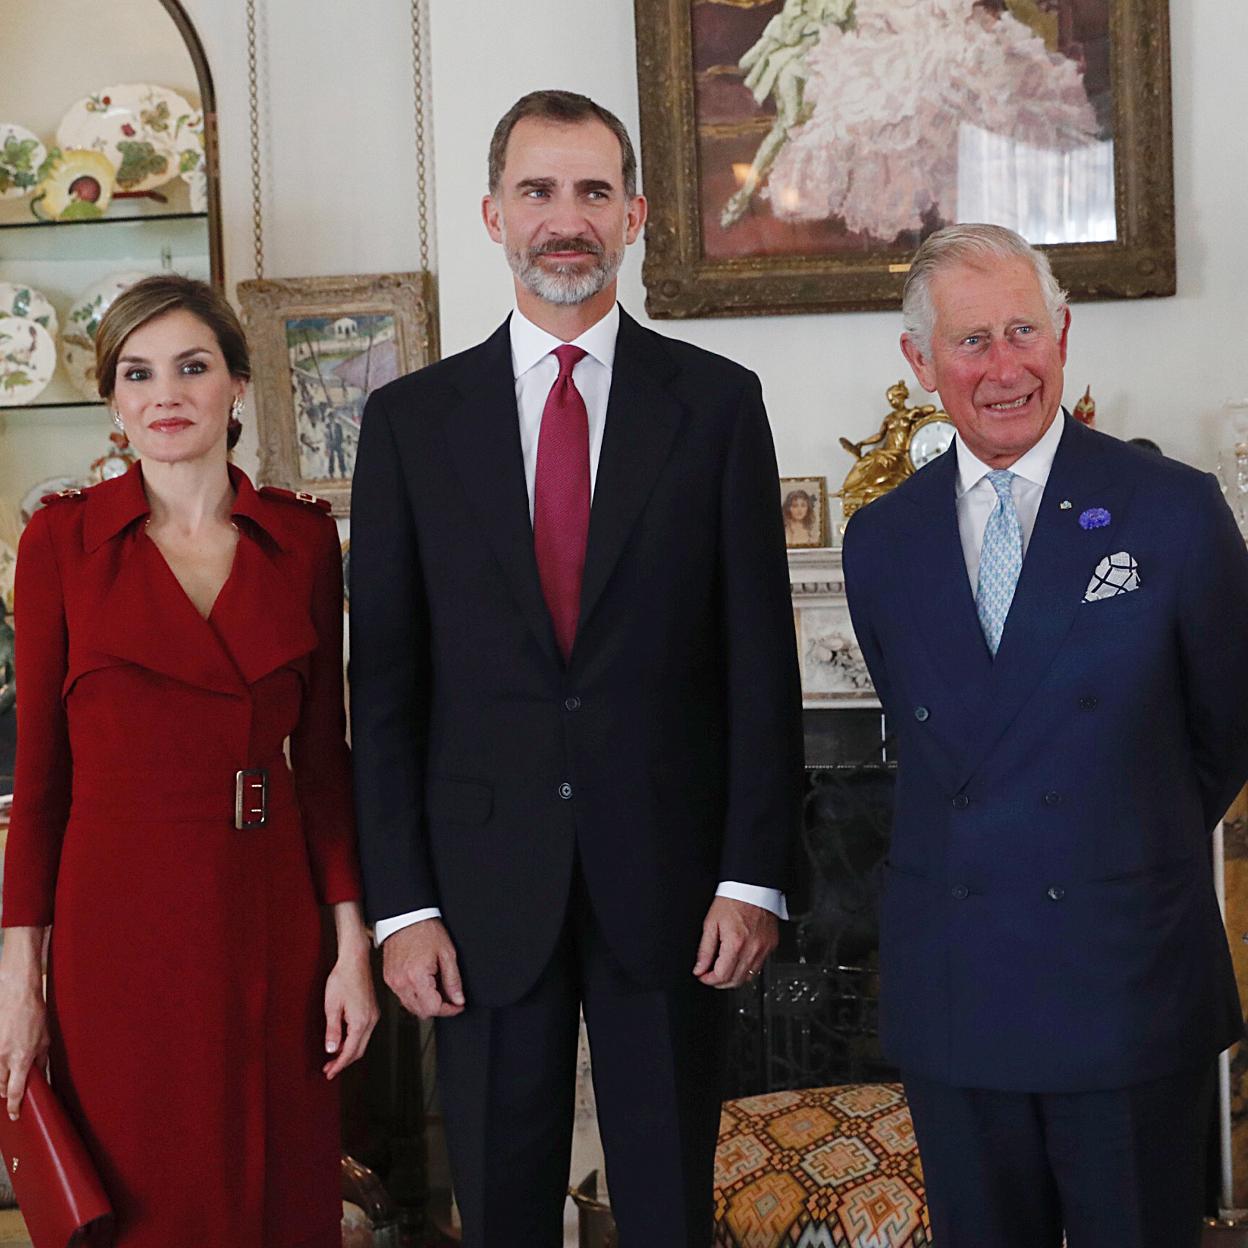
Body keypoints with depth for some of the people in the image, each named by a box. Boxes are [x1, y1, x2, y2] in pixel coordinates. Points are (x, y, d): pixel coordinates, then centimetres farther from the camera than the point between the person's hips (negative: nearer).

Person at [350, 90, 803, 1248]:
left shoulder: (717, 402, 2)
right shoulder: (411, 417, 3)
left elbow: (759, 655, 0)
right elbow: (385, 680, 2)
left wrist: (753, 875, -5)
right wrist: (401, 903, -3)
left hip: (667, 879, 0)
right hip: (484, 884, 1)